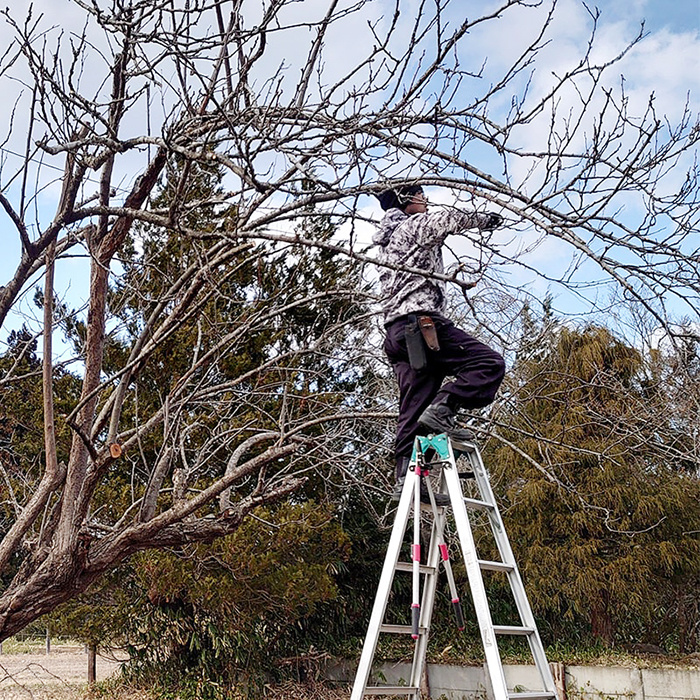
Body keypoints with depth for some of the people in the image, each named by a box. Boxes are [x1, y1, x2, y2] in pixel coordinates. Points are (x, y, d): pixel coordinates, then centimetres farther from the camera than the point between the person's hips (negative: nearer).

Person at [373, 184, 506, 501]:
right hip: (421, 321, -9)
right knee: (489, 363, -13)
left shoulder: (386, 243, 33)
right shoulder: (414, 225, 6)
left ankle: (405, 477, -4)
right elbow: (449, 218, -10)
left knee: (413, 411, 3)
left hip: (396, 332, 9)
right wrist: (485, 220, 6)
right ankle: (442, 407, -27)